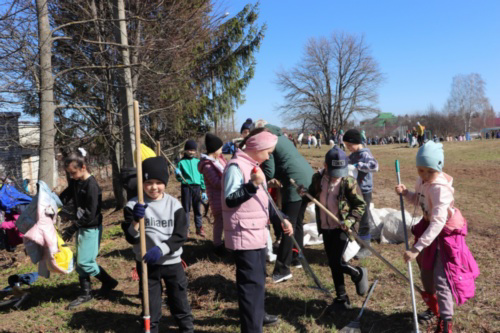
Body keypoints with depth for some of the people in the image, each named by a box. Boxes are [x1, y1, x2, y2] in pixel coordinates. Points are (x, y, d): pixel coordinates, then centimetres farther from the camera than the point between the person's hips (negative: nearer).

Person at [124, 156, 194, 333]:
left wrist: (160, 249, -22)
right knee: (151, 308, 12)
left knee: (180, 305, 14)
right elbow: (131, 239, -10)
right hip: (146, 264, 0)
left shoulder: (174, 204, -7)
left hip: (172, 263, 1)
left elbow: (180, 236, -9)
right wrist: (136, 220, -28)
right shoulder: (133, 206, -8)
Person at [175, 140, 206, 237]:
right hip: (186, 187, -2)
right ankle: (186, 228, 14)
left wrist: (203, 190, 9)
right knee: (186, 208, 5)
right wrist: (178, 174, -20)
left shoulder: (198, 161, 8)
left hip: (197, 187, 2)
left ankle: (199, 228, 17)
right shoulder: (181, 162, 0)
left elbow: (201, 176, 10)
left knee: (198, 209, 7)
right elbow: (179, 178, 3)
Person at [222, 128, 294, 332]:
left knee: (259, 277, 23)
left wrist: (280, 219, 13)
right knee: (251, 282, -6)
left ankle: (258, 314, 42)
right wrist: (252, 185, -31)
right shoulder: (236, 166, -17)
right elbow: (230, 200, -23)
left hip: (257, 233, 10)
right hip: (244, 235, -10)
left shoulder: (253, 166, 14)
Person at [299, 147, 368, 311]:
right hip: (325, 228, 5)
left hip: (341, 228, -5)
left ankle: (359, 274, 24)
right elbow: (311, 196, 13)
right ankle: (341, 298, 28)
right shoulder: (317, 178, -2)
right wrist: (303, 195, -10)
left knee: (337, 262, -9)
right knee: (332, 264, 12)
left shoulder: (348, 182, -13)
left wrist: (350, 220, -21)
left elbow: (361, 205, -6)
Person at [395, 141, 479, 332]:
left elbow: (438, 223, -39)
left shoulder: (440, 188, -32)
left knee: (441, 278, -6)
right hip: (429, 227, 8)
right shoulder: (422, 180, -7)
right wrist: (406, 193, -10)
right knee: (426, 273, 20)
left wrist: (416, 248, -43)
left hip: (446, 233, -8)